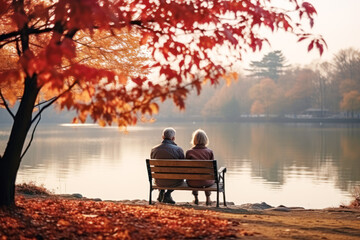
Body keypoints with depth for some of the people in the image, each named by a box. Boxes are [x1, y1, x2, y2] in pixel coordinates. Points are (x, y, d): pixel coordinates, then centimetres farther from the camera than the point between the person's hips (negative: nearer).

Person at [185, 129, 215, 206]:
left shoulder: (189, 152, -4)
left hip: (193, 183, 1)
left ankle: (196, 198, 45)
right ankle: (208, 199, 43)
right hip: (206, 182, 0)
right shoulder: (209, 152, -5)